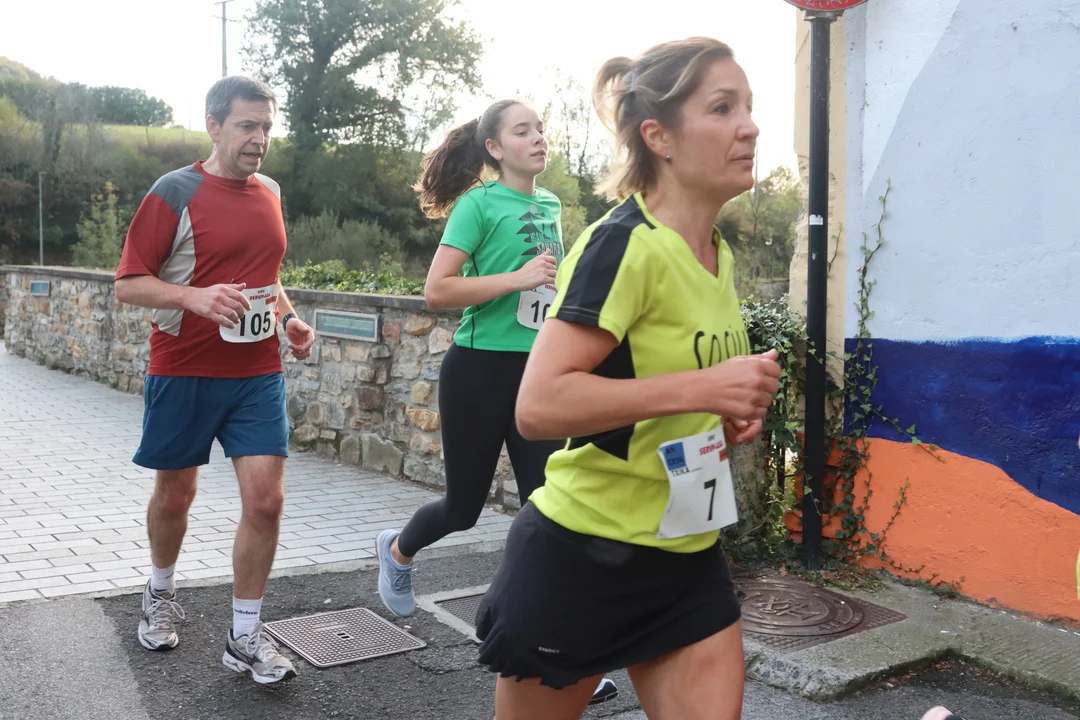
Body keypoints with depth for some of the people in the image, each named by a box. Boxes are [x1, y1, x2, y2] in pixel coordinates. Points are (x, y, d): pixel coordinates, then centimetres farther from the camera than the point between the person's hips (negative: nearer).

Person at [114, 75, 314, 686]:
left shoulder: (270, 193, 9)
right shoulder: (176, 193, -9)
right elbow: (128, 284, -9)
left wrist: (290, 319, 5)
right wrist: (195, 297, -26)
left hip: (258, 373, 4)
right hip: (184, 372, -3)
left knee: (266, 499, -5)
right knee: (175, 495, 13)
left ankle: (246, 636, 8)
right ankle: (162, 592, 42)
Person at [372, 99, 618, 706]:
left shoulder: (551, 205, 11)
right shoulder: (479, 203, -10)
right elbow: (437, 291, -18)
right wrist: (519, 279, -22)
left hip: (539, 373, 6)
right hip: (481, 371, -5)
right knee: (466, 506, 9)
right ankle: (397, 551, 42)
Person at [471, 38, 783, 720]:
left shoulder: (719, 254, 6)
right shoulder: (626, 244, -20)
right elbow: (539, 405, -28)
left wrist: (736, 406, 3)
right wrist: (699, 388, -28)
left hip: (688, 556, 7)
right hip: (581, 559, -7)